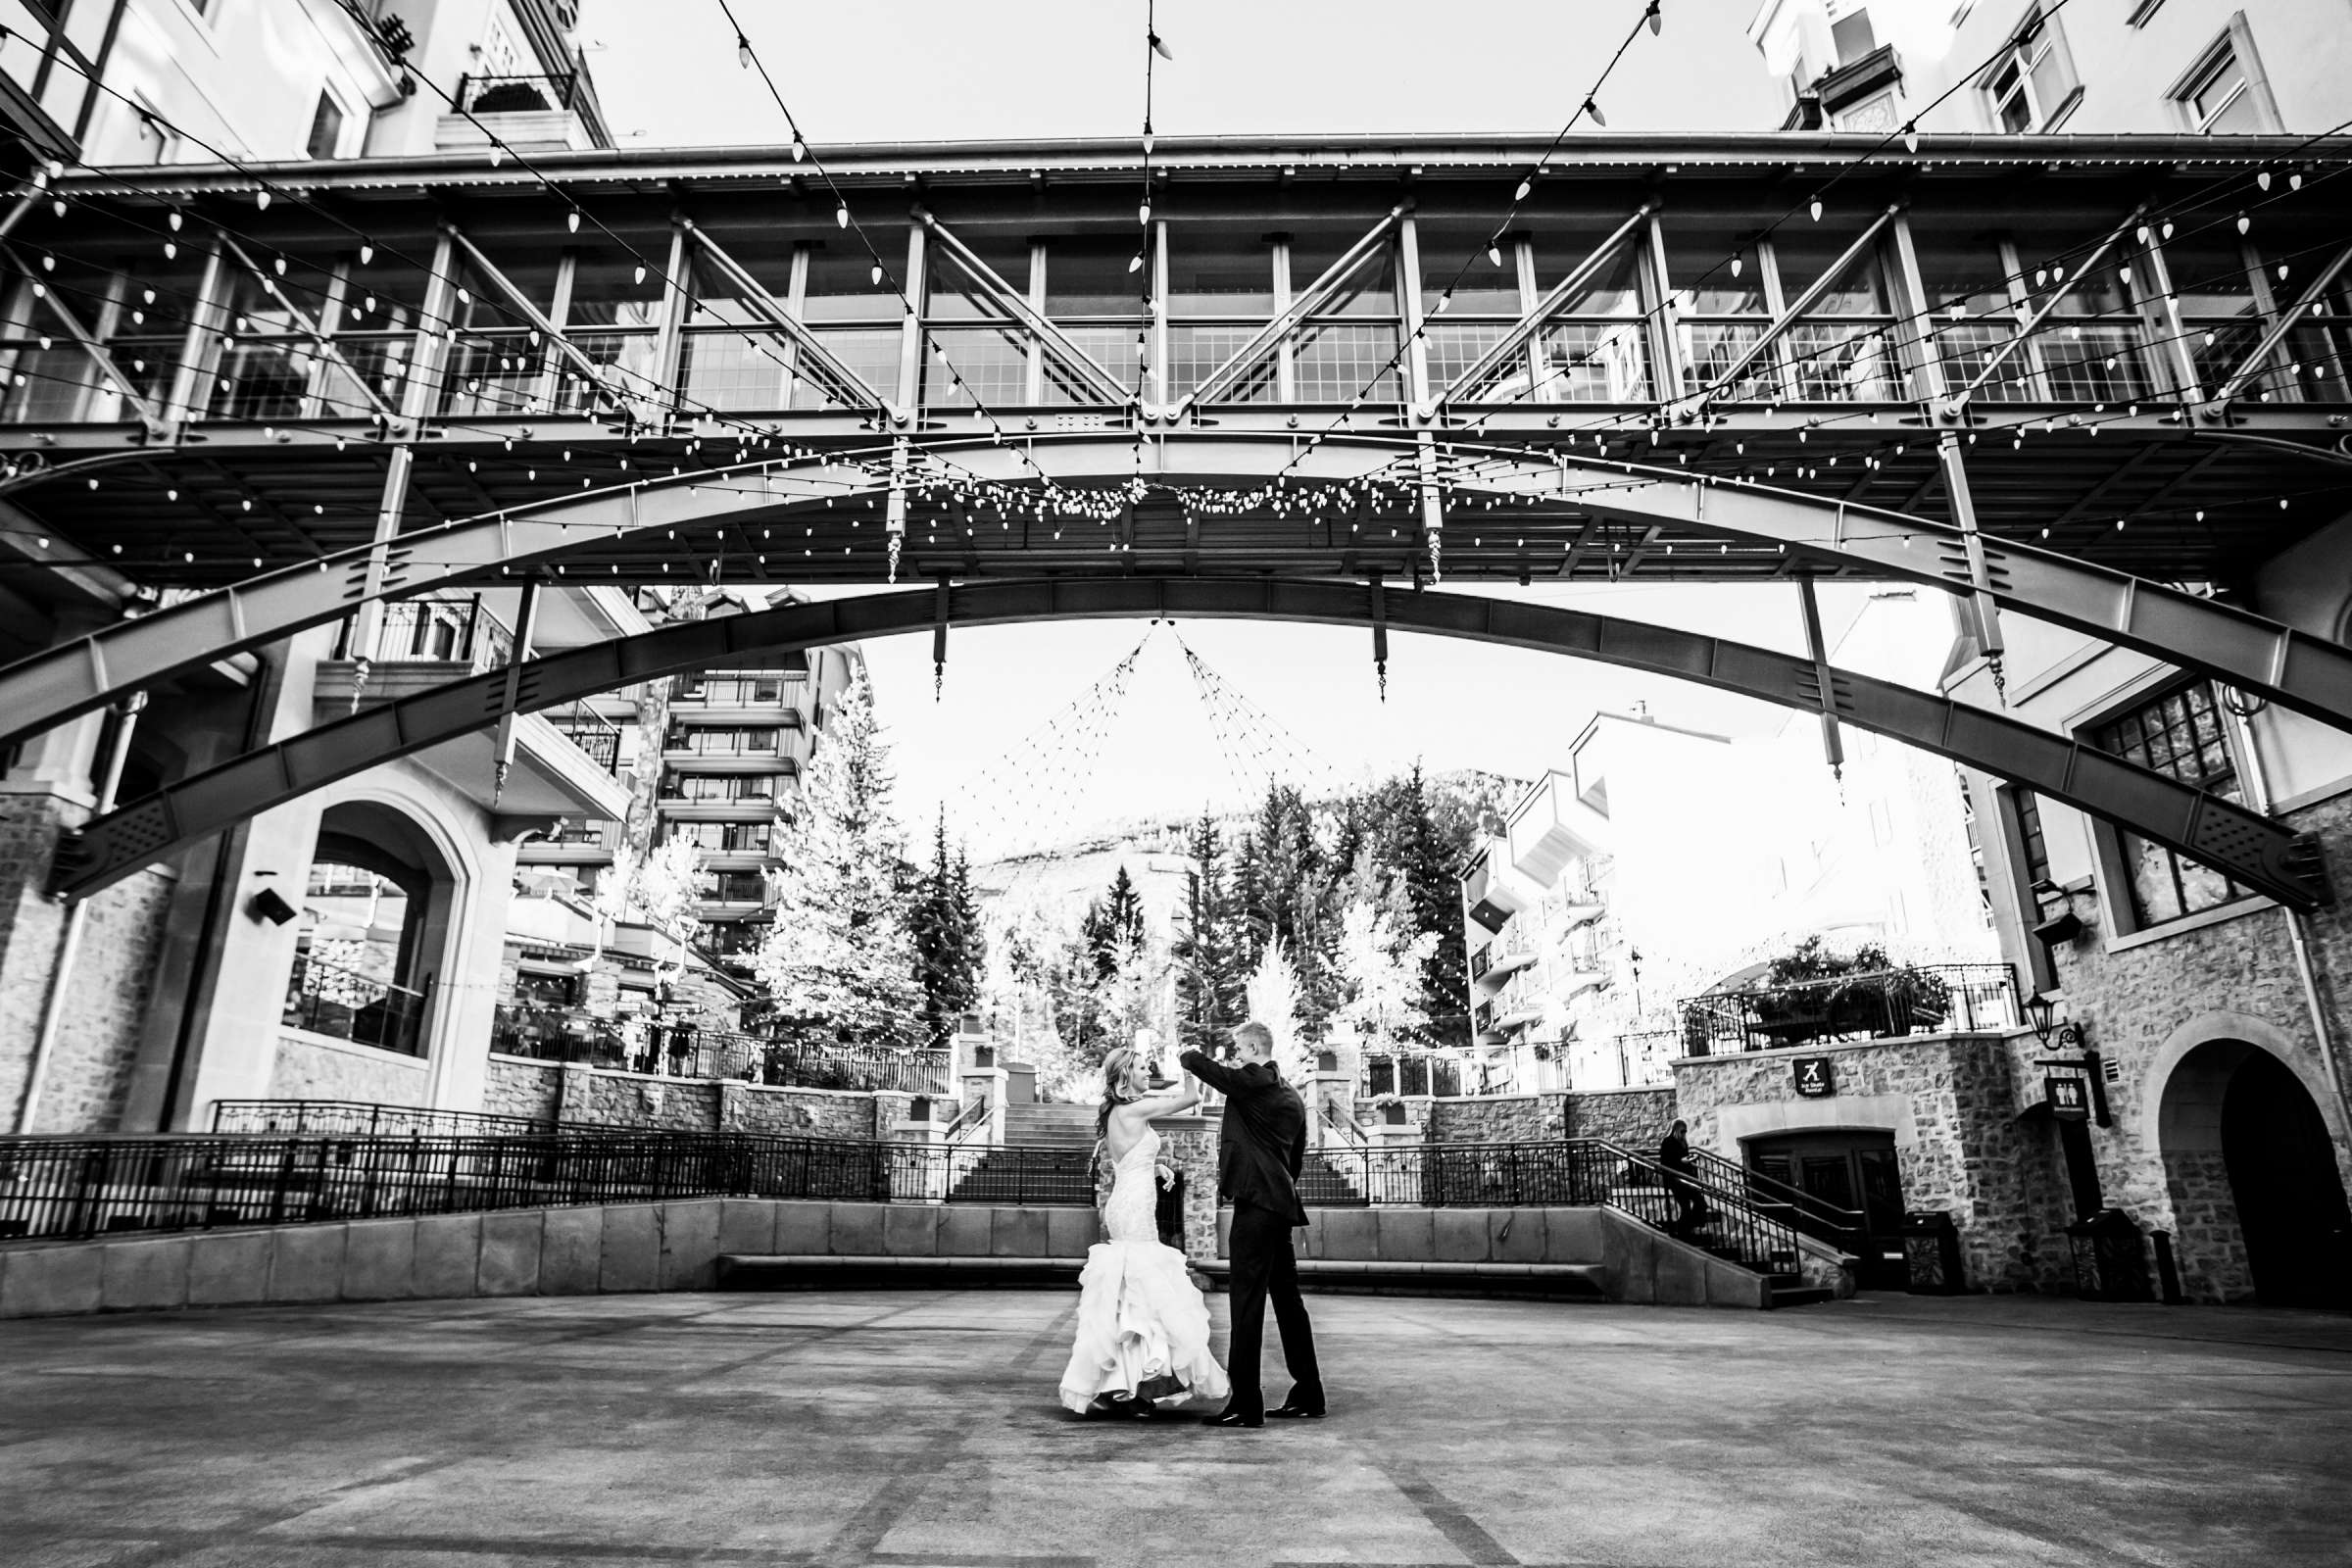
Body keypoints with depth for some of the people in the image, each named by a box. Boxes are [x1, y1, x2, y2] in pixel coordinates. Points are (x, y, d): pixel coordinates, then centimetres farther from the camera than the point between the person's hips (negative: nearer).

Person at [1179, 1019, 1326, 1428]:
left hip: (1255, 1202, -9)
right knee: (1287, 1298, 15)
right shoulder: (1292, 1096, 17)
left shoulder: (1252, 1080, -9)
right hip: (1282, 1203, 9)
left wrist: (1187, 1055, 13)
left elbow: (1201, 1065, -9)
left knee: (1248, 1301, -7)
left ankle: (1246, 1405, -5)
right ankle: (1307, 1396, 22)